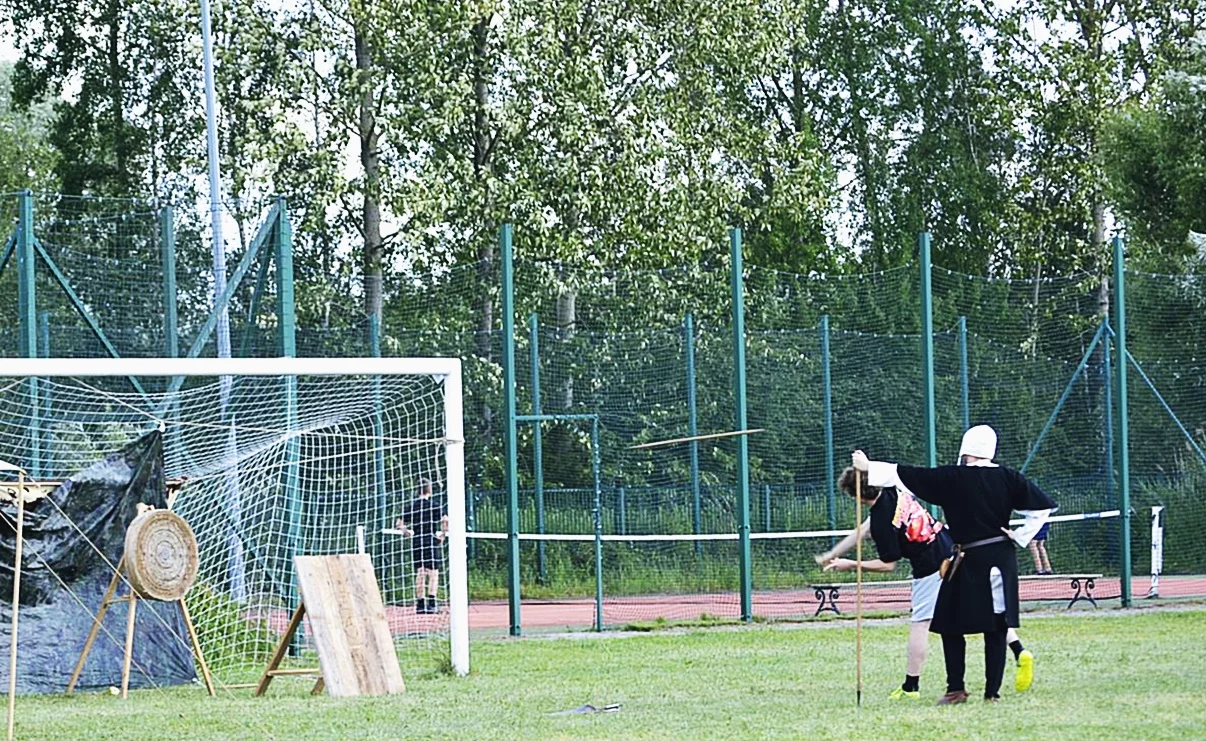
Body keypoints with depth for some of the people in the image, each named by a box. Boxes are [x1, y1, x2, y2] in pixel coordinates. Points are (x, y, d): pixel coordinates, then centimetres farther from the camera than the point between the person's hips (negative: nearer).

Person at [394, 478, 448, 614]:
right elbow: (445, 520, -18)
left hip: (416, 542, 3)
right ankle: (431, 604, -11)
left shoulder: (411, 506, 6)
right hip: (432, 542, -3)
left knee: (420, 573, 10)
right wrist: (443, 534, -5)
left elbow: (399, 524, 5)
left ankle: (420, 604, 8)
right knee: (433, 573, 0)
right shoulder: (435, 505, -5)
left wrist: (407, 532, 20)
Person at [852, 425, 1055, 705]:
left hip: (968, 562, -4)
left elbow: (906, 475, -3)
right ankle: (992, 691, 4)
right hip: (1001, 559, 4)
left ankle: (956, 689, 4)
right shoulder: (1007, 478, 1)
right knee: (996, 626, 6)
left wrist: (869, 468, 5)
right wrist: (1020, 536, 5)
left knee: (951, 623, 7)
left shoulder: (952, 478, -8)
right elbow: (1042, 506, 0)